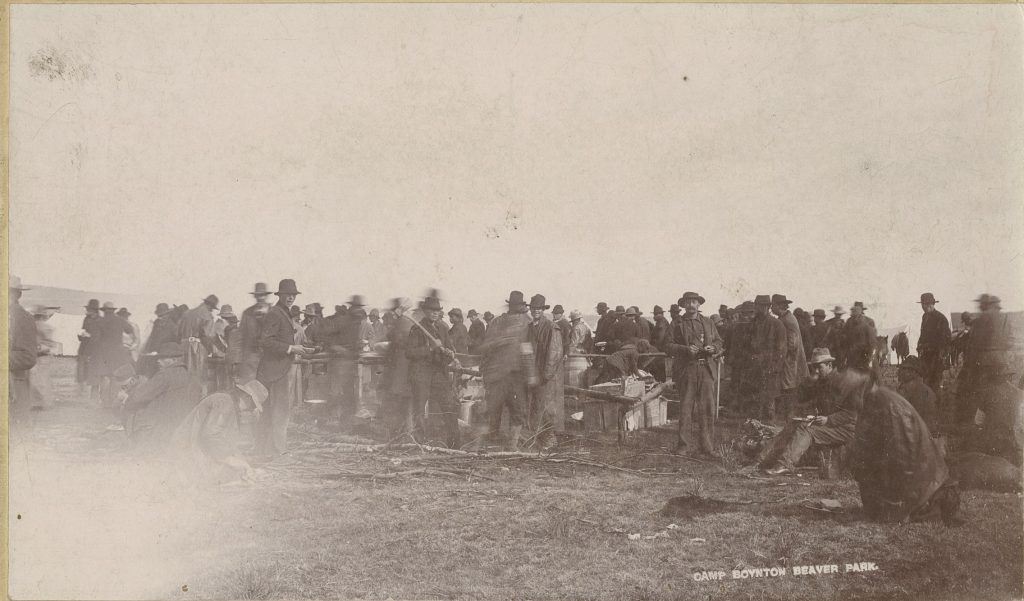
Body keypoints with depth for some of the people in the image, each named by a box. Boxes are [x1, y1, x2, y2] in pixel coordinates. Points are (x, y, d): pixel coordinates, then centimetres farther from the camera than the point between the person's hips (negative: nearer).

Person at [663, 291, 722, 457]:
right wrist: (686, 349, -16)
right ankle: (683, 444, 10)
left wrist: (713, 348, -4)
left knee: (708, 409, 0)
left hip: (706, 369, 2)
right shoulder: (678, 325, 5)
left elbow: (718, 341, 19)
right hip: (686, 370, -2)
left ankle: (707, 446, 6)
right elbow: (668, 346, -1)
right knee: (685, 408, 0)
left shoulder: (708, 323, 15)